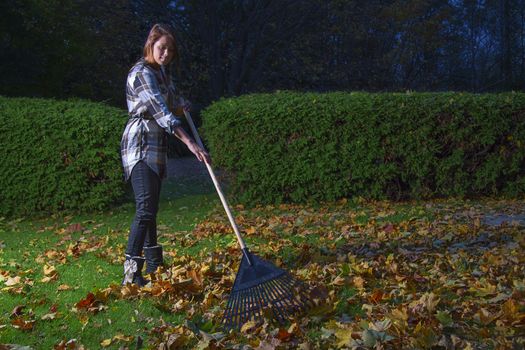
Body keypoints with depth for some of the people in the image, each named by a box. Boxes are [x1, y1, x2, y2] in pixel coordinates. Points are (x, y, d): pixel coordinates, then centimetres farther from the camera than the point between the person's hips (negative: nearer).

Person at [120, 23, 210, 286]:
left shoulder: (163, 72, 14)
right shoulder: (141, 73, -15)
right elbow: (160, 111, -29)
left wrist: (181, 104, 14)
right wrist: (190, 144, -38)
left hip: (156, 146, 9)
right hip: (140, 146, -9)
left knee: (151, 207, 15)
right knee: (145, 208, -20)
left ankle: (154, 264, 24)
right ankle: (132, 273, -24)